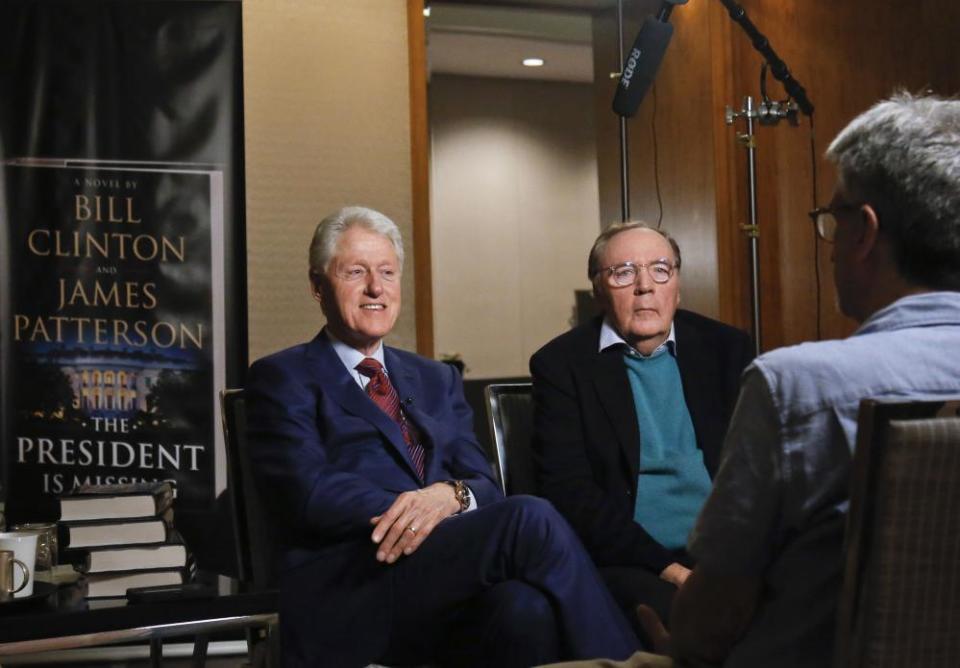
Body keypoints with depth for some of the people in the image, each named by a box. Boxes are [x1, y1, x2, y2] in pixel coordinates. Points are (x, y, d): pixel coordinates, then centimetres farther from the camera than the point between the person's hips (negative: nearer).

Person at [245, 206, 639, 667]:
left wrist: (450, 496, -12)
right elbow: (309, 493, -6)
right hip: (348, 594, -4)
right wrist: (416, 511, -17)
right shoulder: (282, 378, 9)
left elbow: (484, 485, 13)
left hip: (451, 581, 4)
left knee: (526, 608, -34)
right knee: (530, 519, -28)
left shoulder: (437, 380, 25)